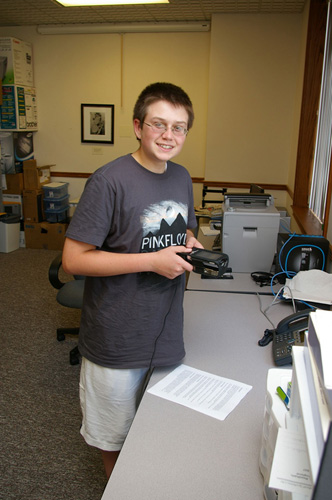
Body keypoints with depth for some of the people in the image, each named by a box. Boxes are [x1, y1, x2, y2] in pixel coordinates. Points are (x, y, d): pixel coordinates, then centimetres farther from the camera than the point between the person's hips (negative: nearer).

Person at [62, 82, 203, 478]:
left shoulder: (182, 178, 4)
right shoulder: (109, 181, -19)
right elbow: (73, 259, -19)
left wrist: (190, 245, -5)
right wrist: (153, 260, -24)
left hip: (167, 328, 6)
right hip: (118, 338, -6)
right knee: (113, 432, 18)